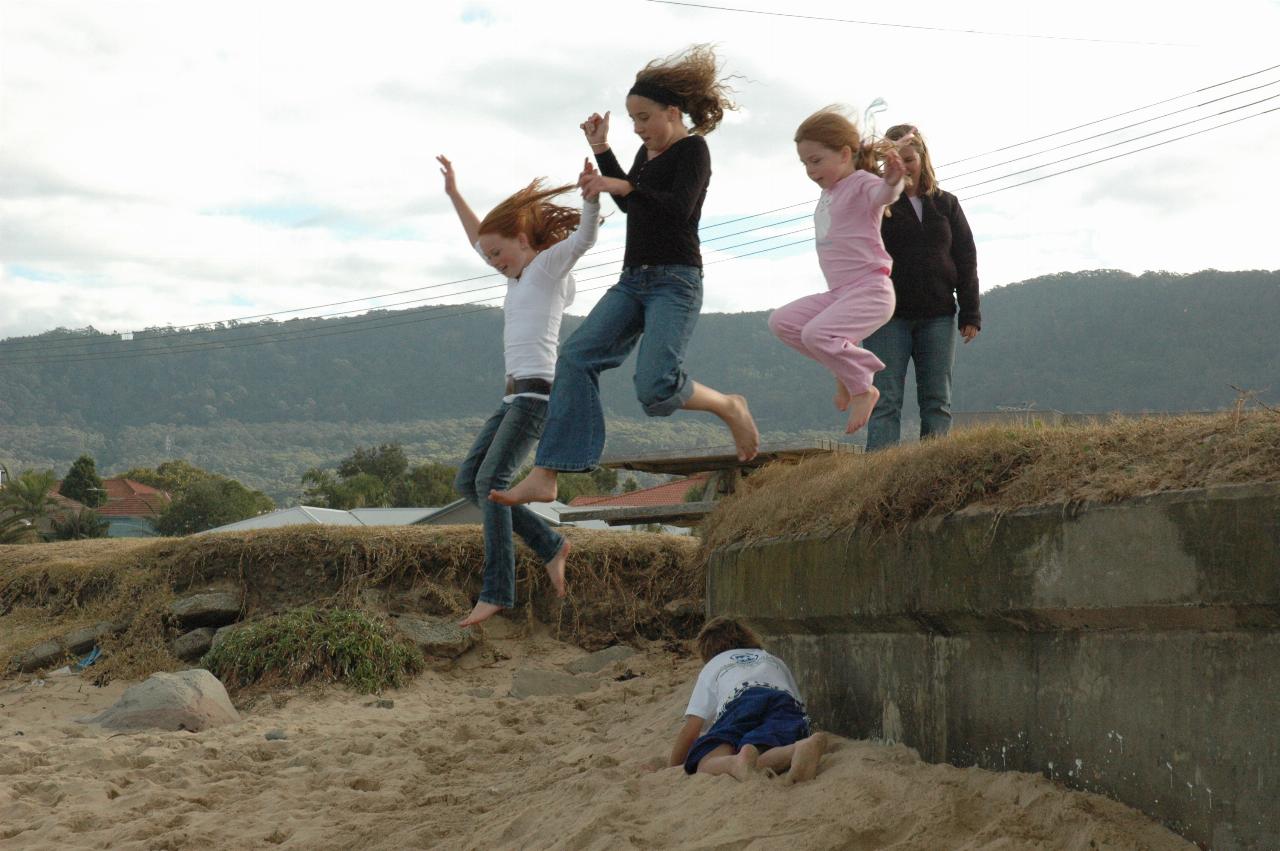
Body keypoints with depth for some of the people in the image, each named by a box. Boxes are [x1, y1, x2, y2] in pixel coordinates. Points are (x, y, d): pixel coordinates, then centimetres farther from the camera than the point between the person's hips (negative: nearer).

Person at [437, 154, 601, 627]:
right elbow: (479, 240, 38)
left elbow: (584, 238, -20)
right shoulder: (521, 274, 23)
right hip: (516, 395, 10)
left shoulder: (550, 263, -1)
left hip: (538, 392, -10)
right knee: (468, 482, 5)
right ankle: (550, 546, 8)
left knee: (492, 481, -19)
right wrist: (455, 196, 39)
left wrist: (590, 194, -37)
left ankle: (496, 591, -19)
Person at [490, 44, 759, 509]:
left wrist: (626, 186, -29)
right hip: (634, 279, 8)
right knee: (576, 357, -10)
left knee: (655, 387, -24)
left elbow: (678, 211, -19)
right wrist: (602, 150, 20)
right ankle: (545, 477, -14)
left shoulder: (692, 150, -6)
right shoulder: (649, 151, 17)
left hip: (675, 281, -8)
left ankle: (730, 408, 7)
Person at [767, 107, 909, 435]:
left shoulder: (861, 183, -10)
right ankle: (847, 368, 9)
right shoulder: (828, 193, 18)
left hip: (870, 290, -10)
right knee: (782, 322, 4)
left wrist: (892, 182, -56)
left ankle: (862, 388, -7)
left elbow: (882, 193, -36)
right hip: (838, 293, 10)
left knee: (816, 332, -28)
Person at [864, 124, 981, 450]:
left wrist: (970, 313, 4)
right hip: (887, 316, -3)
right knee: (885, 401, -7)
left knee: (937, 401, 2)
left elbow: (966, 259, 12)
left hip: (937, 316, 3)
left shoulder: (945, 204, 13)